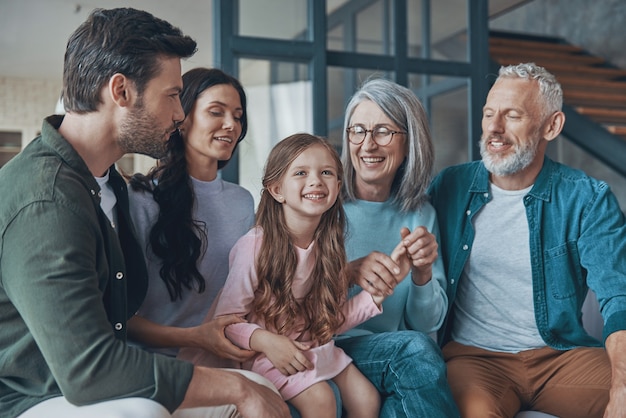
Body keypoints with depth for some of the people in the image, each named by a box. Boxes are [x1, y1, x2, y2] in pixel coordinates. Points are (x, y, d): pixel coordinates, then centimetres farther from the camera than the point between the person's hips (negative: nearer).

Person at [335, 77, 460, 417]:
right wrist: (348, 272, -26)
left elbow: (428, 323, 6)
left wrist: (422, 272, -15)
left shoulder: (421, 215, 6)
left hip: (395, 359, 3)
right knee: (414, 349, -29)